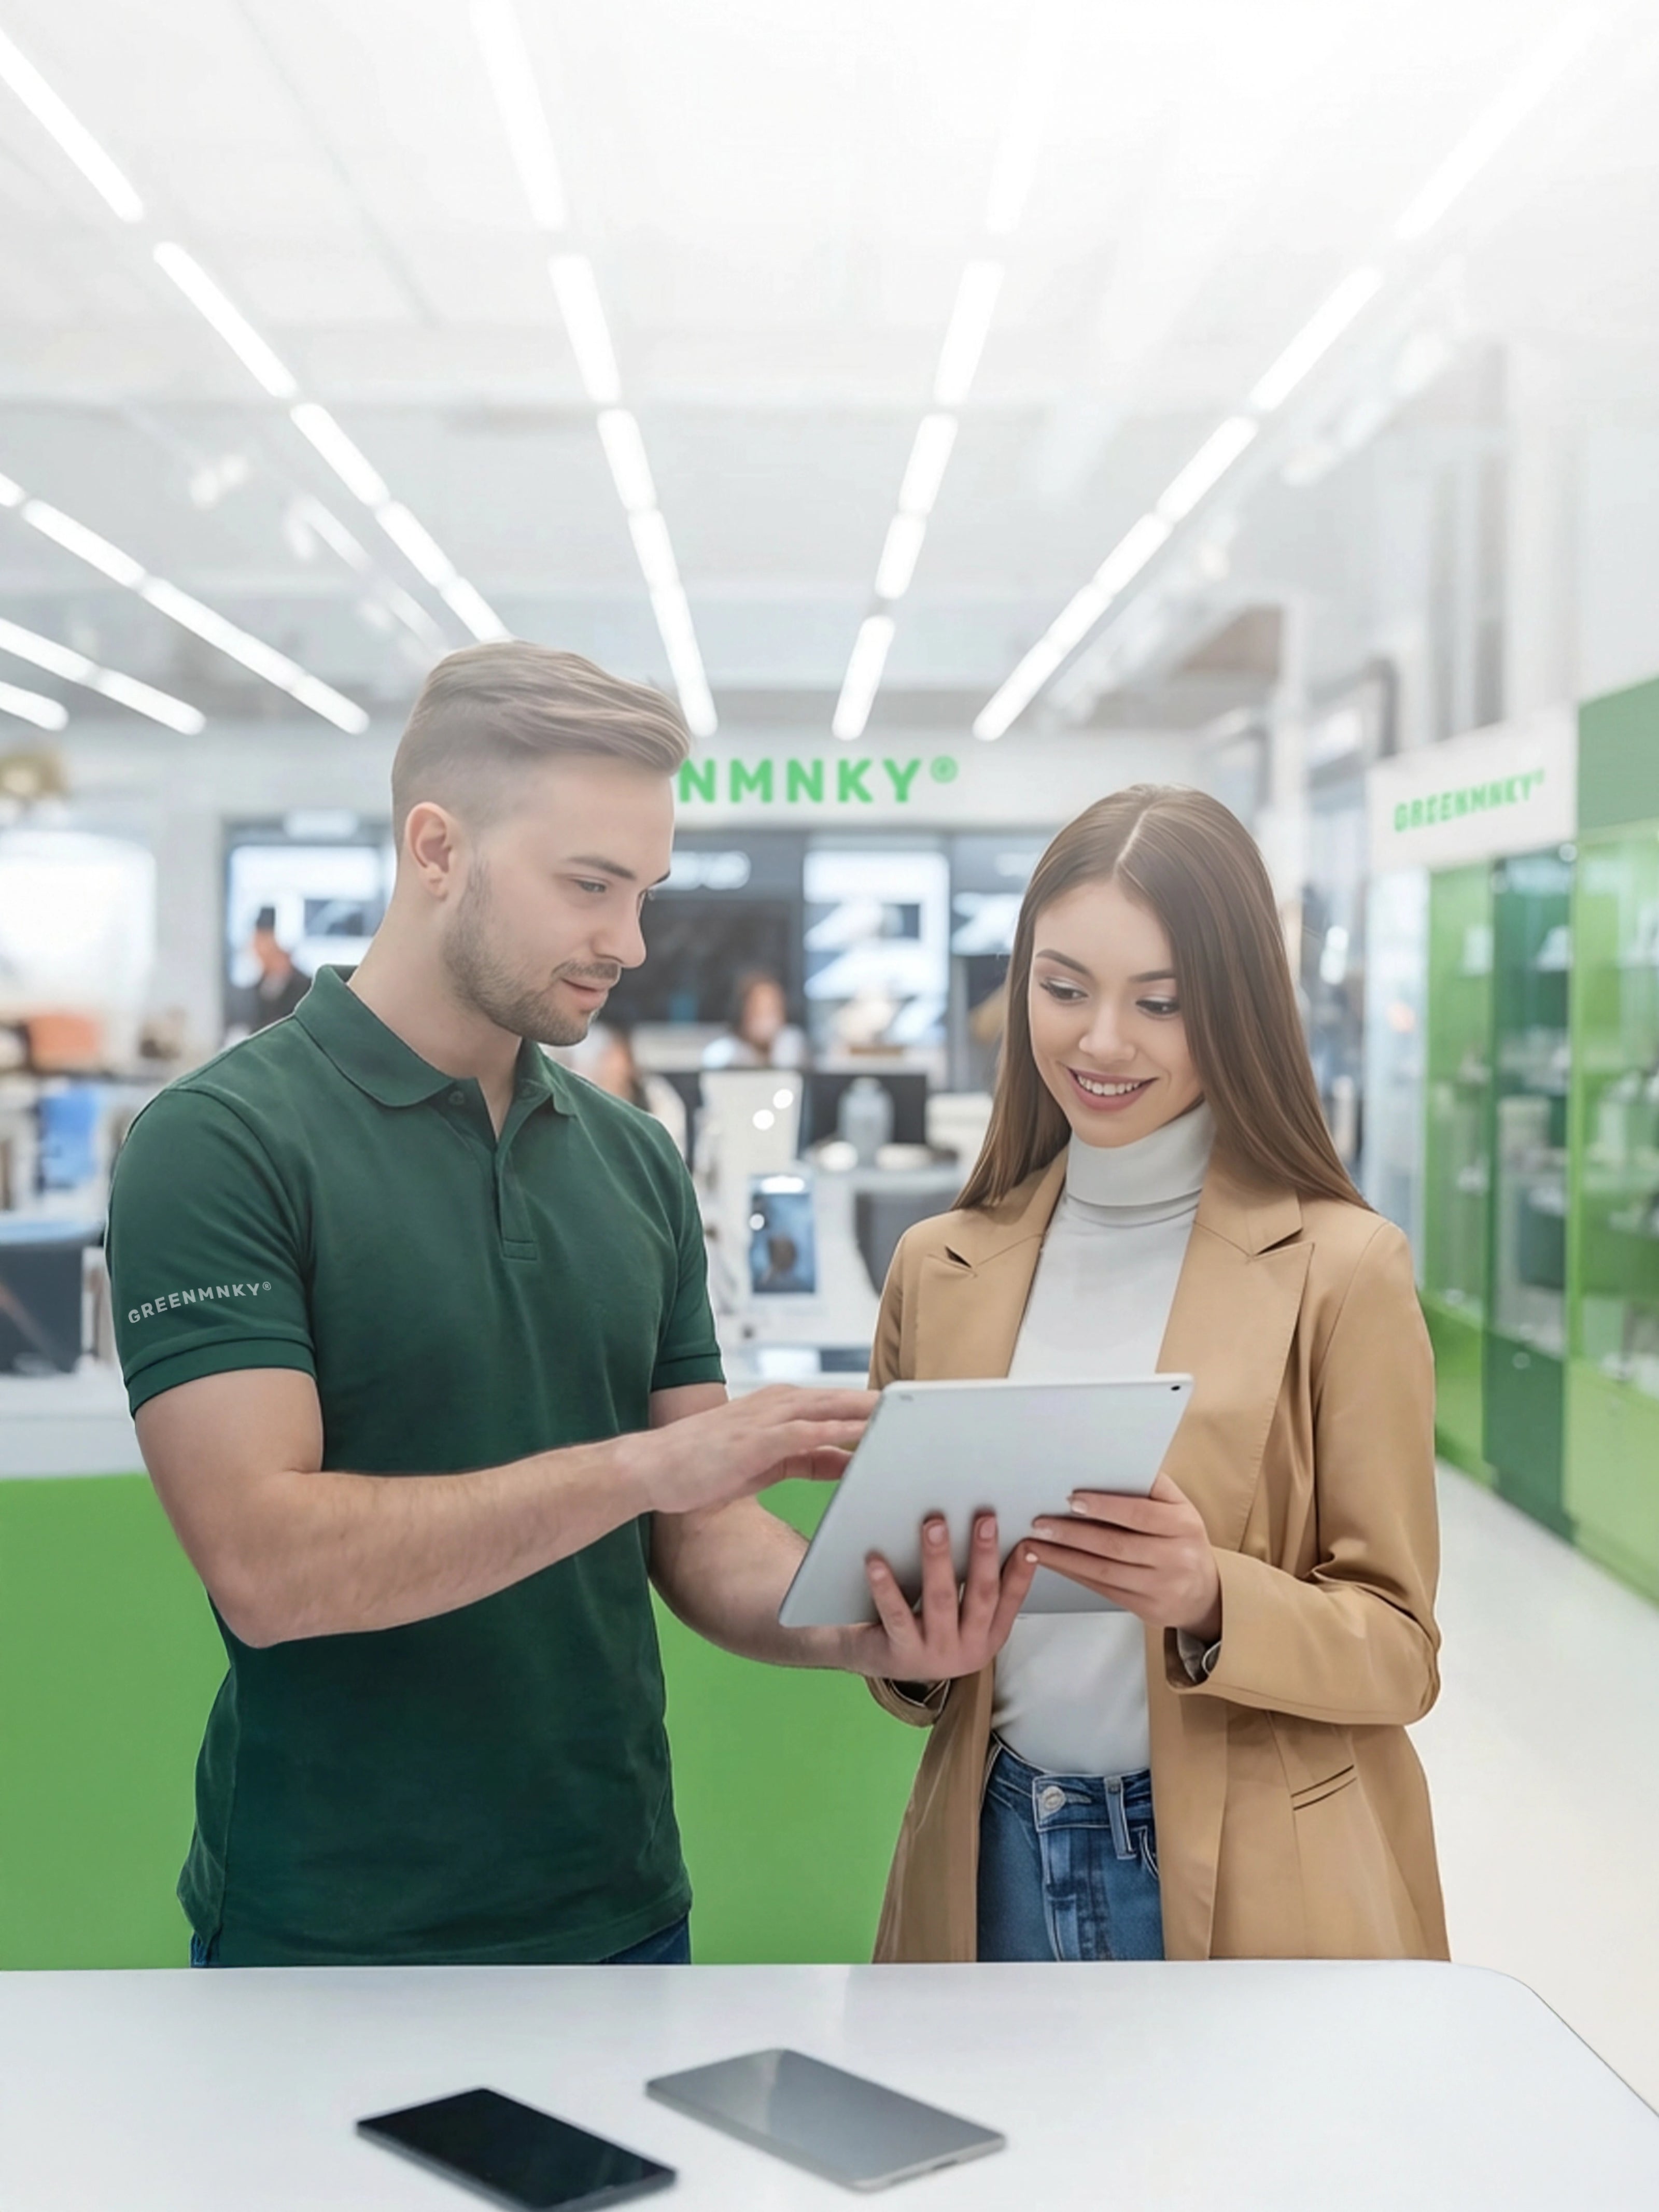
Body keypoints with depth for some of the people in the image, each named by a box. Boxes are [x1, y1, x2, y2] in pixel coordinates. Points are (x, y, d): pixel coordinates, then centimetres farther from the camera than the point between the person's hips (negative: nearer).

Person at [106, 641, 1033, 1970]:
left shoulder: (635, 1161, 4)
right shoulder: (221, 1143, -13)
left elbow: (701, 1537, 4)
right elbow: (265, 1564, -22)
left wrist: (870, 1632, -15)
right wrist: (643, 1462, -27)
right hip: (338, 1939, -5)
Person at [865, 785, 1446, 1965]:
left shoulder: (1340, 1268, -9)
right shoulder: (940, 1269, 3)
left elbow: (1400, 1649, -8)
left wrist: (1210, 1601, -25)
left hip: (1252, 1895, -3)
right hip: (997, 1866, 3)